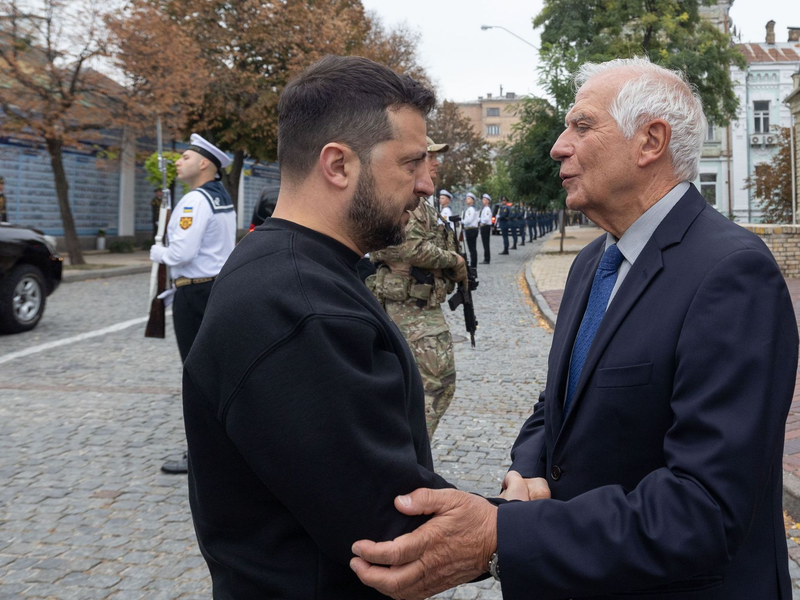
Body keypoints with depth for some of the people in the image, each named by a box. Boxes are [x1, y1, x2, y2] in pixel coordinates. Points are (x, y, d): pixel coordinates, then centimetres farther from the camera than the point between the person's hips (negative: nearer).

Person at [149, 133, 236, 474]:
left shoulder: (196, 200, -16)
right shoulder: (223, 199, 13)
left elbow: (182, 252, -24)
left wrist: (156, 252, -4)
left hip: (194, 292, -9)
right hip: (219, 285, 10)